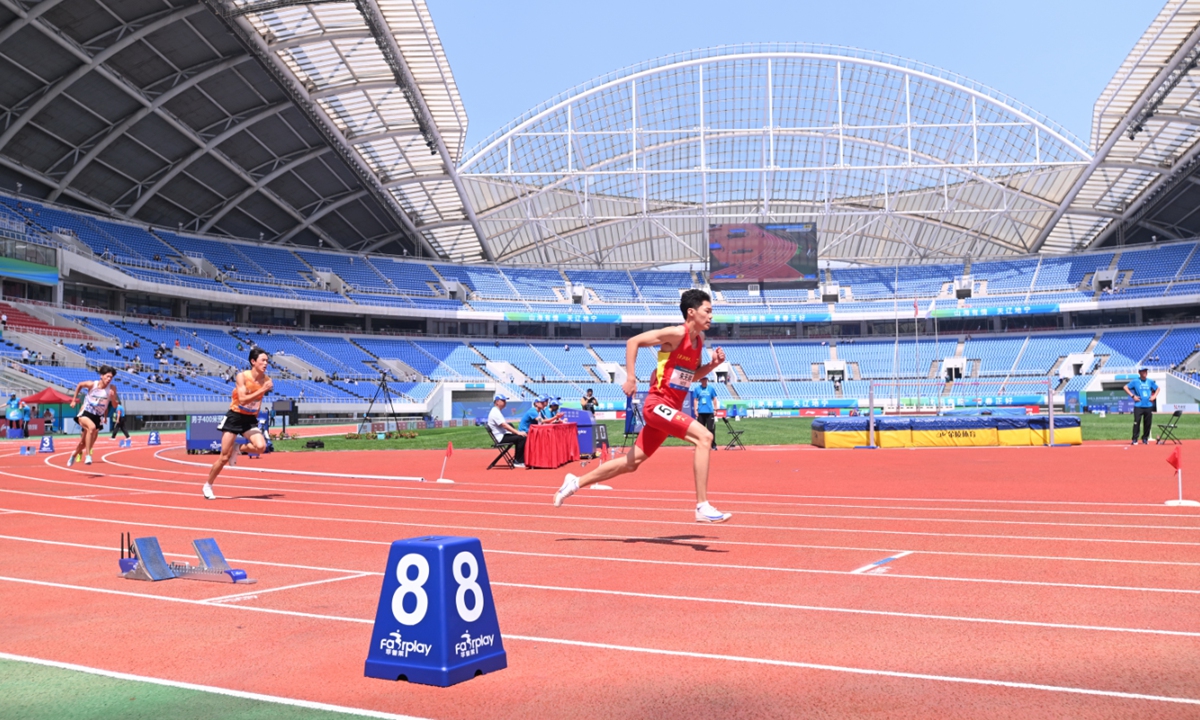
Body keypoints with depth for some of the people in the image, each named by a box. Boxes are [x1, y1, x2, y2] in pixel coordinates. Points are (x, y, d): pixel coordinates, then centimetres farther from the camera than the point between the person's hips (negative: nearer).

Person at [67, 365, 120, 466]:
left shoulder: (112, 388, -11)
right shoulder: (92, 384, -13)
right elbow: (80, 384, 9)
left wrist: (113, 397, -28)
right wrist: (74, 400, 10)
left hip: (97, 417, 3)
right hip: (85, 413, -3)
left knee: (84, 442, 13)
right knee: (92, 427, -37)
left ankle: (74, 454, 48)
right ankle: (87, 455, -28)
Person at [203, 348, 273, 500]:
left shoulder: (266, 380, -3)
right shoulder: (242, 376, -15)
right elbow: (242, 400, -26)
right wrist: (262, 390, -32)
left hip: (250, 419, 4)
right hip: (234, 417, -4)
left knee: (261, 446, -24)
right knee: (224, 457, -2)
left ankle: (237, 449, 7)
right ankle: (208, 486, 19)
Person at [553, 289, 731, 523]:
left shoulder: (699, 339, 11)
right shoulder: (676, 333, -14)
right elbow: (633, 342, -13)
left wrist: (713, 364, 4)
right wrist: (631, 378, -18)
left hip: (670, 409, 9)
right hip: (658, 404, -9)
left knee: (632, 462, 13)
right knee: (704, 437, -24)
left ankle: (576, 482, 26)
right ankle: (702, 507, -23)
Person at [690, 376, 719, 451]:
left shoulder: (711, 389, 7)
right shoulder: (696, 389, 6)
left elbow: (714, 399, 9)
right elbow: (695, 400, 7)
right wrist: (695, 410, -1)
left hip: (710, 412, 0)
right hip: (700, 412, 1)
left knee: (711, 429, -3)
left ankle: (713, 445, 0)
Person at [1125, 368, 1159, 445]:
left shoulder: (1150, 382, 12)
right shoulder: (1135, 382, 1)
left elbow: (1157, 388, 26)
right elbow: (1126, 387, 1)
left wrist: (1154, 396, 10)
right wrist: (1133, 396, -6)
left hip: (1148, 406, 4)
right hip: (1138, 406, -4)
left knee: (1148, 423, 5)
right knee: (1136, 422, -10)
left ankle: (1145, 438, 18)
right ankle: (1135, 439, -6)